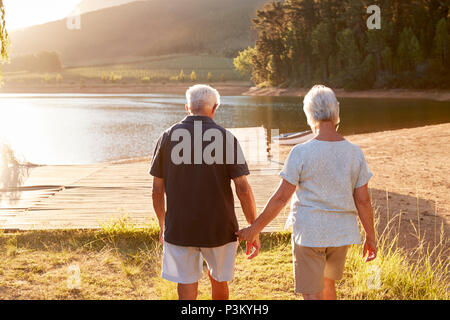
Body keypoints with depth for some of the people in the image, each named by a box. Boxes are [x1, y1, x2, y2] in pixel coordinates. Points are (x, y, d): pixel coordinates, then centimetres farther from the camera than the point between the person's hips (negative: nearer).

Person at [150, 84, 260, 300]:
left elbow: (157, 190, 3)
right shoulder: (226, 138, -6)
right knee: (218, 279, 23)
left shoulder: (168, 137, -1)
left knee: (187, 291, 6)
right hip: (219, 228, 0)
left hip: (179, 229, 0)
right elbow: (243, 188, -10)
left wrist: (163, 227, 16)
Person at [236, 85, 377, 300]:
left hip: (308, 234, -5)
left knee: (312, 294, 4)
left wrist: (255, 229, -3)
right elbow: (363, 201, 0)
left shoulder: (301, 153, -14)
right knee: (327, 282, 26)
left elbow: (281, 197, -13)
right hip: (341, 234, 5)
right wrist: (370, 237, 12)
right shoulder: (354, 153, -3)